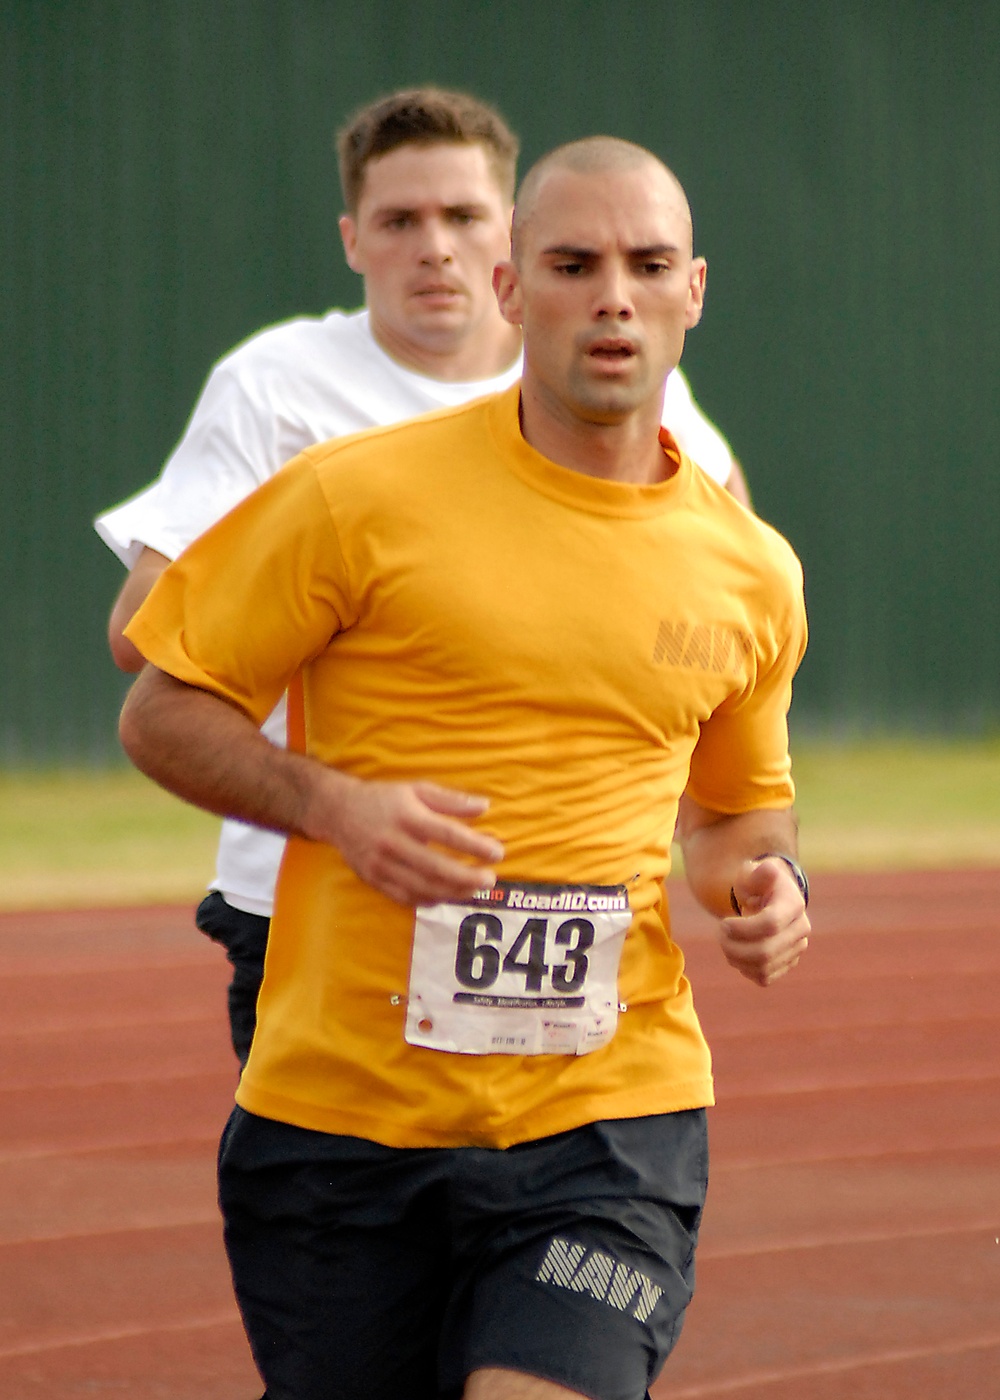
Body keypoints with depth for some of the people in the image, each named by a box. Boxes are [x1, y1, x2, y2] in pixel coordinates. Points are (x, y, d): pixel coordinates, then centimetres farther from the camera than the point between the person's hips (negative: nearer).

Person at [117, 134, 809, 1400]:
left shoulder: (750, 572, 9)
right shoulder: (361, 498, -4)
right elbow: (163, 713, 1)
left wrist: (765, 884, 3)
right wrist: (336, 804, -15)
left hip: (607, 1132, 1)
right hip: (339, 1117, -1)